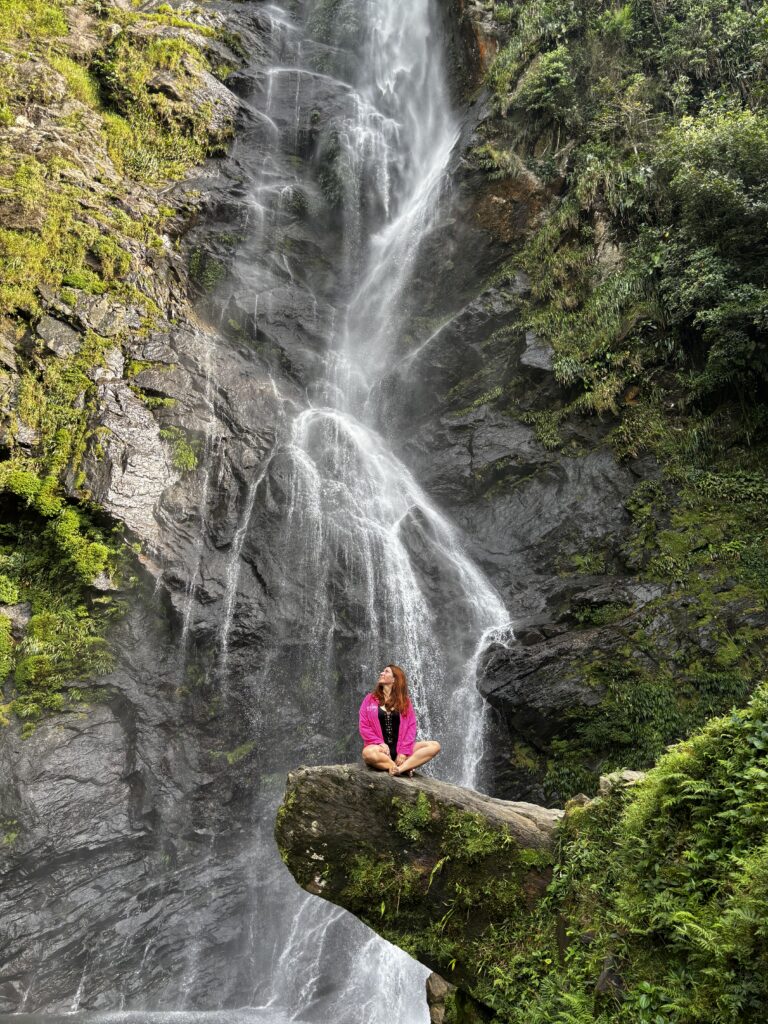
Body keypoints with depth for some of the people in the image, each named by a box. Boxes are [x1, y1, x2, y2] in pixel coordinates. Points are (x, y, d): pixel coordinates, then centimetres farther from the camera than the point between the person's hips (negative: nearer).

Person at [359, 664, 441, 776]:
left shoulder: (405, 701, 10)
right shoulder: (370, 699, 8)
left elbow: (411, 727, 2)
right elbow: (364, 727, 0)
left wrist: (404, 751, -13)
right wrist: (380, 743, -15)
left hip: (399, 749, 2)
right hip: (381, 749, -2)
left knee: (434, 746, -19)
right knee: (368, 753, -38)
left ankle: (398, 768, -33)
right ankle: (406, 768, -24)